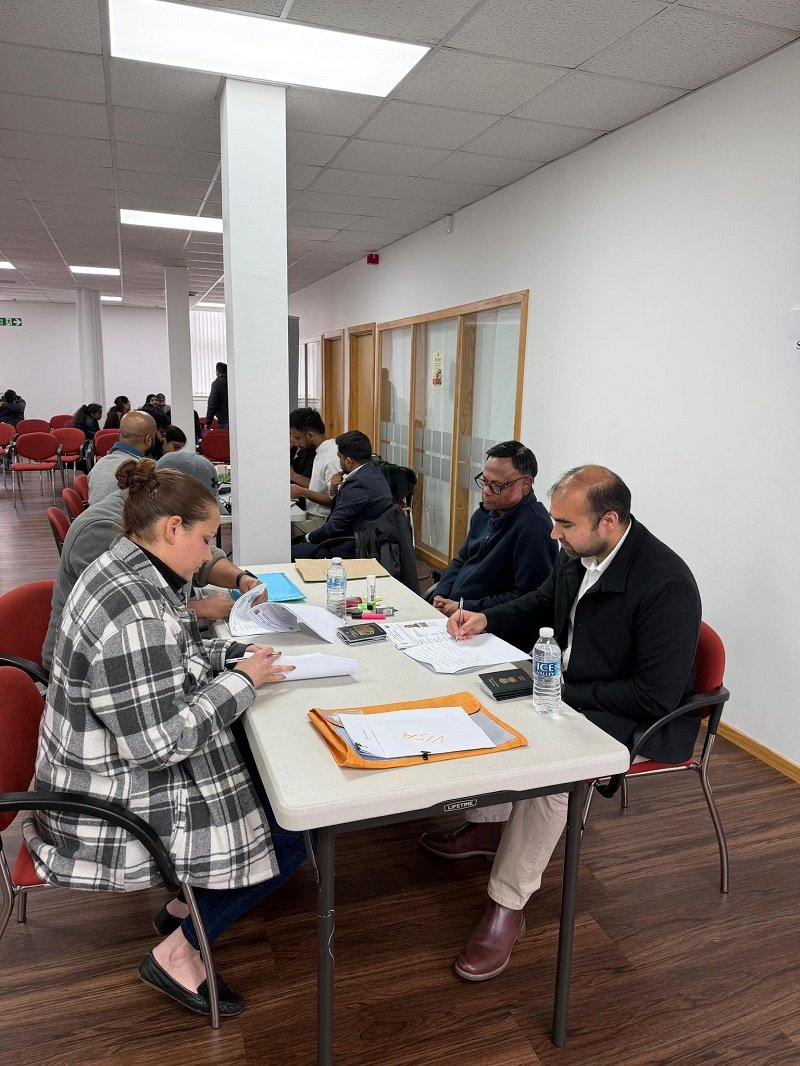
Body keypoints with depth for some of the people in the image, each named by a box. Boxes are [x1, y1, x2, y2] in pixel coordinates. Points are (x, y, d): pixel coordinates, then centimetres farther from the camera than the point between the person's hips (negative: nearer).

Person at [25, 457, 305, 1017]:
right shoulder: (134, 613, -32)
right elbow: (160, 741, -30)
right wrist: (241, 681, -19)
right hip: (120, 809, -10)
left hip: (115, 772, 10)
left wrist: (233, 653, 1)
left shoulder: (124, 571, 1)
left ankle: (187, 901, 28)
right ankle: (178, 954, 14)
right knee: (289, 837, -1)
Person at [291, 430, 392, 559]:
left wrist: (309, 537, -2)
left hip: (352, 551, -10)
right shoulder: (371, 471, 8)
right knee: (298, 541, 16)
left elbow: (335, 527, -18)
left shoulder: (358, 483, -23)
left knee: (292, 552, -10)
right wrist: (335, 491, -2)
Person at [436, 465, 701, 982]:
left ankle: (508, 905, -12)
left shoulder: (667, 584, -27)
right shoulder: (577, 553, -5)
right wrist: (487, 618, -2)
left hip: (639, 722, -9)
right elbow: (541, 604, 15)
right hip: (569, 691, 9)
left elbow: (656, 696, -26)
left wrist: (565, 693, -22)